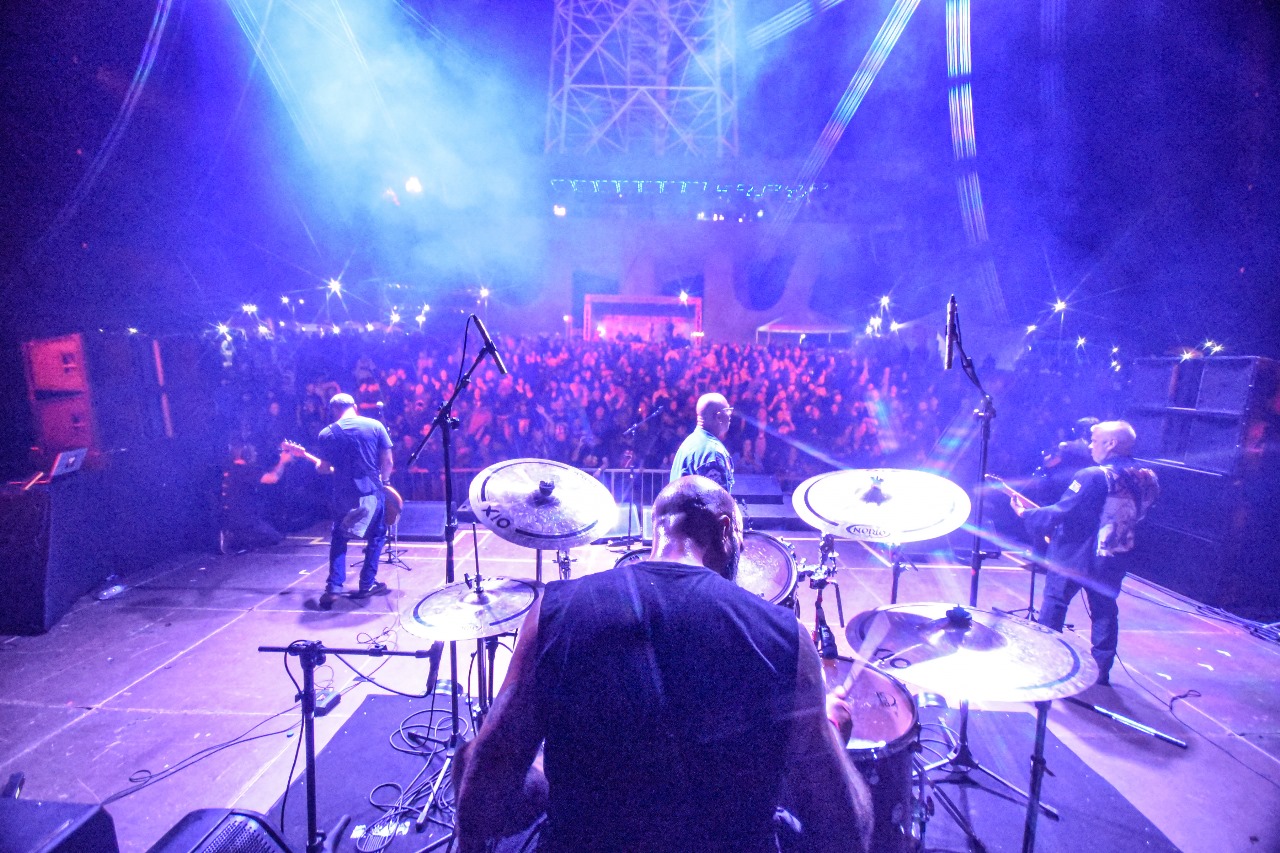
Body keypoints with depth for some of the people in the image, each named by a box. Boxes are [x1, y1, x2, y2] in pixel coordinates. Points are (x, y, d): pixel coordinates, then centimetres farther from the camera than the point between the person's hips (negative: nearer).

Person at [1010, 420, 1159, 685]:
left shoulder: (1094, 477, -22)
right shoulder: (1147, 479, 0)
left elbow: (1058, 514, -23)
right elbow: (1135, 517, 13)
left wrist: (1025, 513, -9)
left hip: (1073, 558, -6)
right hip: (1114, 561, 6)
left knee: (1054, 604, 9)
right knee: (1105, 611, 18)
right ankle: (1102, 670, 28)